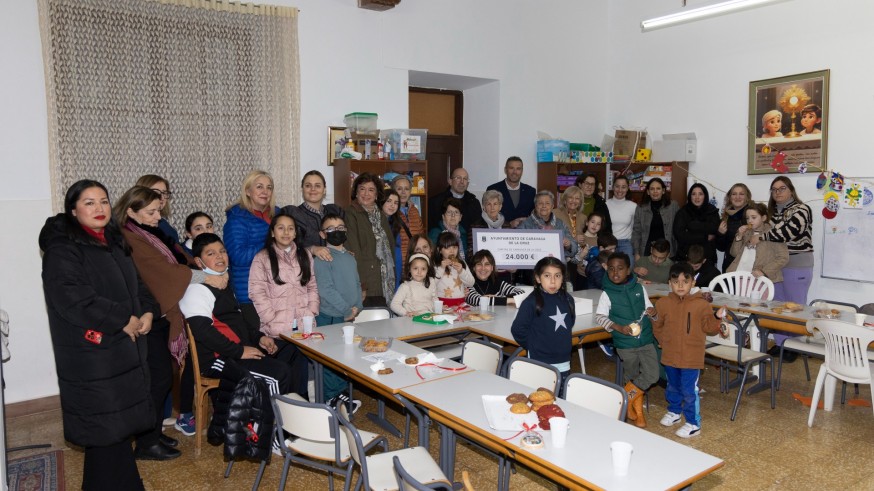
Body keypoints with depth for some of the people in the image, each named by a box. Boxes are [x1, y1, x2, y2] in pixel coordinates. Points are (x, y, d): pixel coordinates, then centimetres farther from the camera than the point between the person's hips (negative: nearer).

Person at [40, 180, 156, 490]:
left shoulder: (114, 242, 16)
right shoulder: (62, 248, -10)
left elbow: (136, 283, 21)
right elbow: (71, 296, -21)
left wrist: (147, 312, 1)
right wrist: (122, 320, -16)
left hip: (126, 348, 8)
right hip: (91, 352, -8)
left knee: (120, 423, 11)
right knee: (105, 428, -2)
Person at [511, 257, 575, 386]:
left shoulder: (567, 299, 1)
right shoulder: (532, 302, -16)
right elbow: (517, 329, -13)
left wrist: (563, 343, 13)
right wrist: (533, 346, -3)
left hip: (563, 362, 5)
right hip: (540, 363, -5)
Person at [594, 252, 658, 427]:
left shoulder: (639, 288, -1)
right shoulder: (607, 294, -9)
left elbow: (648, 307, 11)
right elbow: (599, 316, -9)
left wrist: (652, 311, -12)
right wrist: (619, 327, -21)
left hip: (646, 339, 3)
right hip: (625, 344, -2)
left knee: (652, 375, -4)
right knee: (634, 378, 10)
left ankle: (625, 399, 19)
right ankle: (638, 411, 34)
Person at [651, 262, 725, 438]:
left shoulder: (701, 304, -10)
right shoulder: (663, 304, -2)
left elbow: (708, 327, -7)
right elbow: (658, 327, 10)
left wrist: (717, 317, -23)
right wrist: (665, 342, 7)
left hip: (691, 358, -4)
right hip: (670, 356, 4)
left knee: (689, 391, -1)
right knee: (673, 387, 22)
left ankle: (694, 424, 11)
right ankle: (674, 412, 43)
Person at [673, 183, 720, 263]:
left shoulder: (712, 211, 5)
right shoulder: (683, 212, 0)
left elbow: (715, 229, -11)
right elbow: (679, 235, -11)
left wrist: (692, 225, -12)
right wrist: (705, 237, -9)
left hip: (707, 257, 1)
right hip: (685, 257, -1)